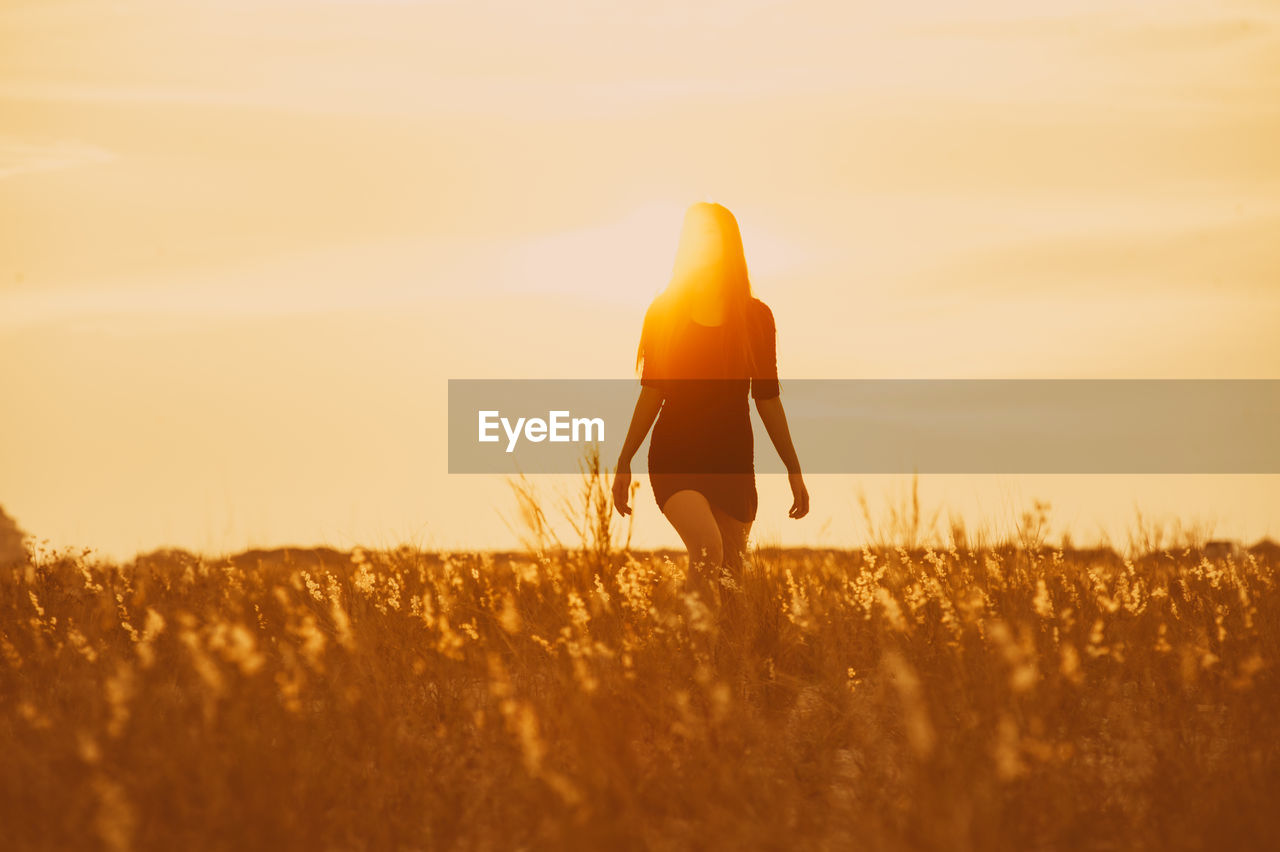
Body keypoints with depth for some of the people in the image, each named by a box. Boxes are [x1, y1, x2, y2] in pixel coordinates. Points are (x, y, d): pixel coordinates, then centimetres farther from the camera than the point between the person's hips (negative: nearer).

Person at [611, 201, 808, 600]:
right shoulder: (664, 312, 5)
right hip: (675, 458, -2)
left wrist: (794, 471, 9)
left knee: (731, 572, -1)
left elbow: (767, 399, 10)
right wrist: (624, 463, 7)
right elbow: (651, 394, 9)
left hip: (733, 461, 2)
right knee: (707, 548, -27)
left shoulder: (756, 316, 6)